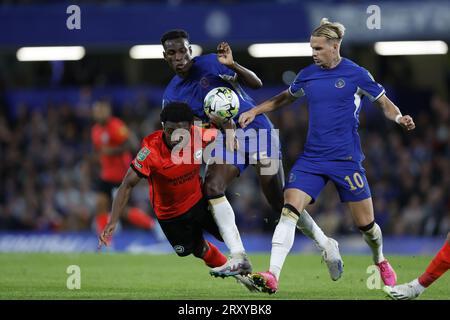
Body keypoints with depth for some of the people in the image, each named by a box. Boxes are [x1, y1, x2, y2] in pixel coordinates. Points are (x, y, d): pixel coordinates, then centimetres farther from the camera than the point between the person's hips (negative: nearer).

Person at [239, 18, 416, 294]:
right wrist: (255, 111, 15)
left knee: (365, 223, 6)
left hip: (347, 160, -3)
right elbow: (285, 98, 25)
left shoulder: (356, 74, -5)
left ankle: (381, 262, 39)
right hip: (312, 159, 3)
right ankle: (273, 276, -25)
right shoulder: (308, 75, 6)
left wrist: (399, 117, -18)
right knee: (289, 211, -17)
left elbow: (385, 103, 3)